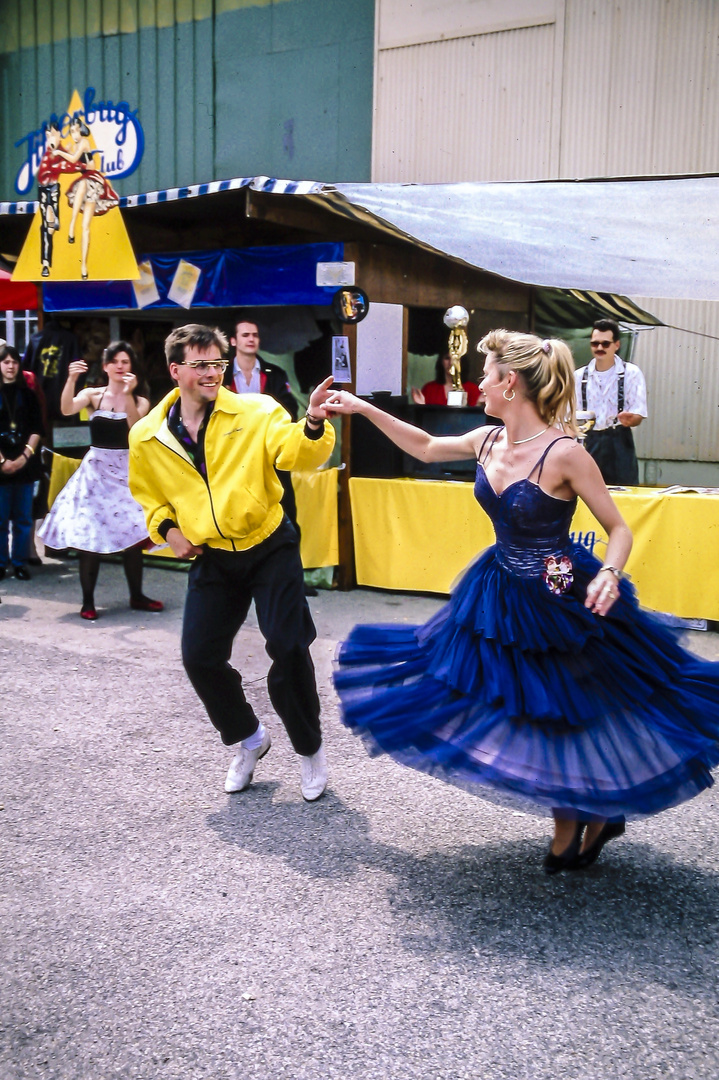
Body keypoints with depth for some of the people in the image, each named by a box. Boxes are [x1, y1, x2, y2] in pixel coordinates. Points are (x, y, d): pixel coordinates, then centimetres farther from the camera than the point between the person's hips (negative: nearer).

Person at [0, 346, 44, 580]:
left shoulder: (27, 394, 10)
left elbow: (37, 429, 4)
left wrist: (24, 457, -8)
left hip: (25, 463, 2)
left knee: (23, 517, 4)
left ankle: (20, 563, 10)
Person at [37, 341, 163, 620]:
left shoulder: (140, 401, 4)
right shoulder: (93, 394, 2)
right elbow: (67, 409, -17)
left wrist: (128, 395, -23)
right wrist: (71, 379, -31)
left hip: (127, 470, 1)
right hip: (96, 469, -1)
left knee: (133, 533, 3)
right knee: (88, 535, -5)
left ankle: (136, 596, 18)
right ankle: (88, 601, 5)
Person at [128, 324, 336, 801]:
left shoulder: (254, 412, -10)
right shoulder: (147, 437, -1)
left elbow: (295, 452, -26)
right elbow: (148, 493, 17)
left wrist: (312, 425, -47)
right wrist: (165, 528, 0)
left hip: (270, 548, -3)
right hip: (211, 559, 3)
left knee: (288, 647, -10)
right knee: (200, 657, 0)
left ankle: (309, 747, 15)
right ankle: (247, 738, 28)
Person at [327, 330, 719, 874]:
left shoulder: (565, 453, -22)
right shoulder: (488, 442, -3)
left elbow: (619, 529, -15)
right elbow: (427, 447, 15)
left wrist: (608, 574, -35)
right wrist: (364, 408, 14)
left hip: (561, 601, -6)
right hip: (502, 596, 7)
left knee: (563, 720, 6)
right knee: (530, 717, 15)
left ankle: (601, 814, 36)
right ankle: (570, 829, 36)